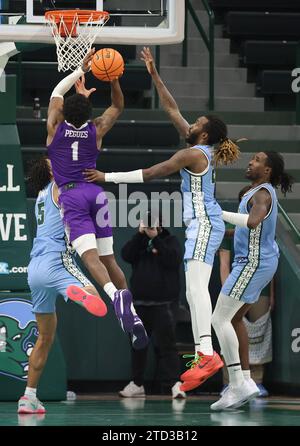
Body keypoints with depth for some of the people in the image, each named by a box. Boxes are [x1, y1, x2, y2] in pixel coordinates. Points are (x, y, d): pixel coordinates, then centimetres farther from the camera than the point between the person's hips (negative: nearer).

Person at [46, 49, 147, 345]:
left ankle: (116, 295, -45)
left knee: (89, 256, -19)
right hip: (96, 193, 4)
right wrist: (114, 81, 6)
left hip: (70, 196, -4)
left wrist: (82, 69, 18)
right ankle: (132, 314, 0)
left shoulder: (56, 127, 1)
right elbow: (118, 106, 22)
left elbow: (57, 92, 18)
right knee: (108, 258, 8)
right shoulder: (96, 130, 6)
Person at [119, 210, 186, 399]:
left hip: (162, 303, -5)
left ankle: (174, 383, -16)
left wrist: (155, 238, -18)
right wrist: (140, 234, -13)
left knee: (166, 344, -13)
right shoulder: (139, 241, 14)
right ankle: (137, 383, 20)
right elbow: (126, 255, -4)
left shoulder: (170, 241, 4)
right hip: (139, 302, 5)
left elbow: (173, 260, -15)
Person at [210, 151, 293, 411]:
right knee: (234, 318, 18)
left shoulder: (262, 194, -19)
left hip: (253, 263, -11)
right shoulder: (262, 191, 13)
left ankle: (238, 385, -16)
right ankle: (246, 381, 19)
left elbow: (252, 221, -40)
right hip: (258, 262, 11)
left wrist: (220, 214, -33)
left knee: (220, 319, -12)